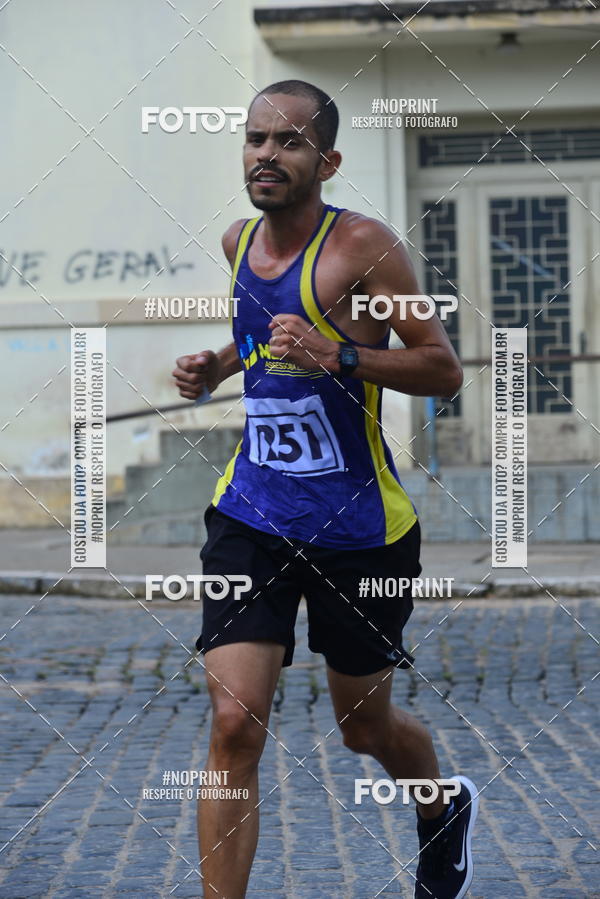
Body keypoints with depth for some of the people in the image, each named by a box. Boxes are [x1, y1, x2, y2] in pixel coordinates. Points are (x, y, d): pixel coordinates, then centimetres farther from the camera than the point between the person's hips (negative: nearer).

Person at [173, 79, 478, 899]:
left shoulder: (362, 245, -13)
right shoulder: (239, 243, 6)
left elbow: (444, 370, -14)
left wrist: (339, 357, -28)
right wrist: (217, 367, 6)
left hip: (359, 529, -4)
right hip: (252, 518, 4)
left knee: (364, 725, 15)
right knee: (234, 723, -13)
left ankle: (445, 810, 49)